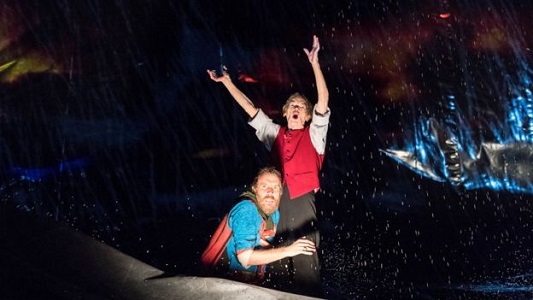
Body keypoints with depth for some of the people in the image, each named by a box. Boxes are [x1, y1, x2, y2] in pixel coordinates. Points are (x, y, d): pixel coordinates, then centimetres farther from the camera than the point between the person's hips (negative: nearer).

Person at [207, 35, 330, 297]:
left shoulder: (313, 134, 7)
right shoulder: (275, 133, 17)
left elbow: (323, 99, -5)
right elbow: (250, 108, 17)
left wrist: (315, 63, -14)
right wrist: (227, 81, 13)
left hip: (301, 200, -4)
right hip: (277, 201, 4)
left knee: (305, 263, -6)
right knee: (282, 263, 6)